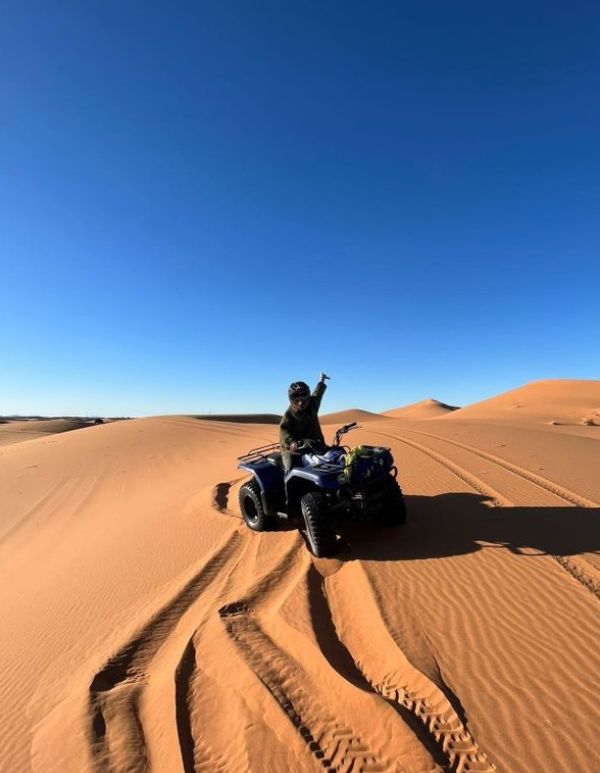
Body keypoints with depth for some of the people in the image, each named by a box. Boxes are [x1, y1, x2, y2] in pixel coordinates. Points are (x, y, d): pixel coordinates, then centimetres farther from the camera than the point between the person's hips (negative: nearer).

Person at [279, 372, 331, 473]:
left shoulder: (311, 405, 8)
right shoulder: (289, 414, -11)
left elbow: (317, 395, 28)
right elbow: (283, 429, -22)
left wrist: (322, 381, 42)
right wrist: (291, 442, -41)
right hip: (292, 449, -6)